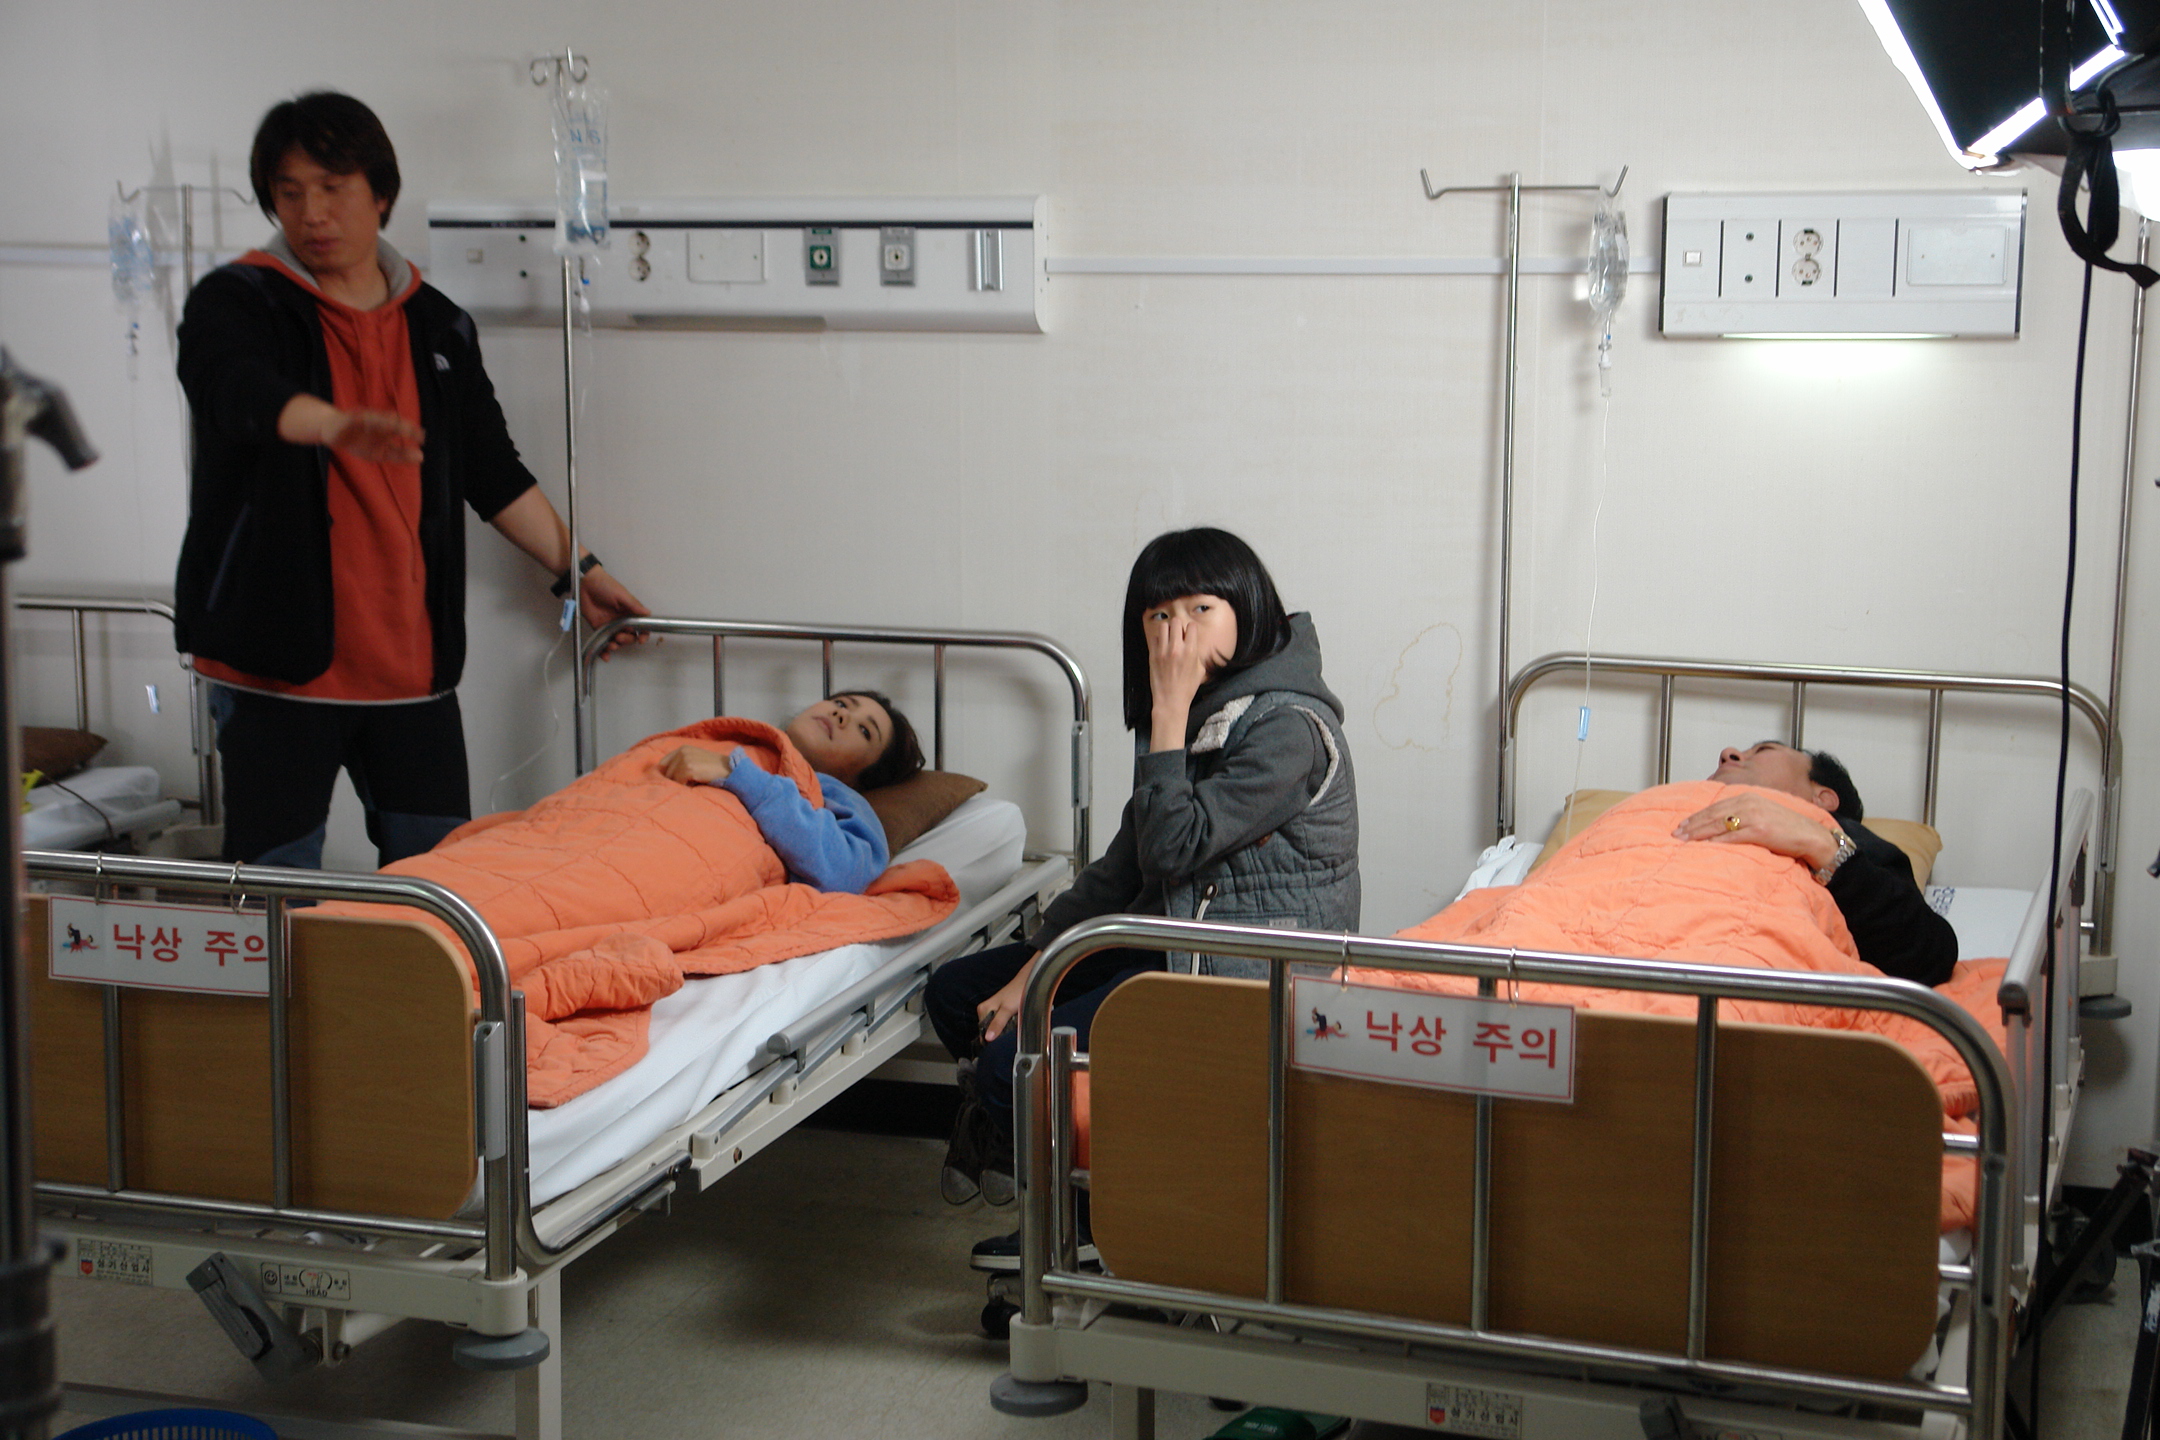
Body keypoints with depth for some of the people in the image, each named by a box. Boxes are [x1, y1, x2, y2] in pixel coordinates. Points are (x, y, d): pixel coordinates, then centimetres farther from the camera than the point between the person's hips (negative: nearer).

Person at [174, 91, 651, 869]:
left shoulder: (438, 326, 13)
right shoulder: (235, 303, -2)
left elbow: (494, 473, 21)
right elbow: (240, 392, -26)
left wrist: (577, 570, 19)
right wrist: (338, 425, -46)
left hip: (411, 665, 4)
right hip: (278, 661, -4)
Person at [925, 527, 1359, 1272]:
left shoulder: (1288, 728, -17)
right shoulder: (1204, 713, 12)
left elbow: (1174, 848, -22)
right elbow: (1122, 866, 11)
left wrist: (1168, 713, -18)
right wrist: (1029, 972, 4)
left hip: (1245, 972, -10)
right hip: (1169, 941, 10)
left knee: (1013, 1067, -21)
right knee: (956, 993, 8)